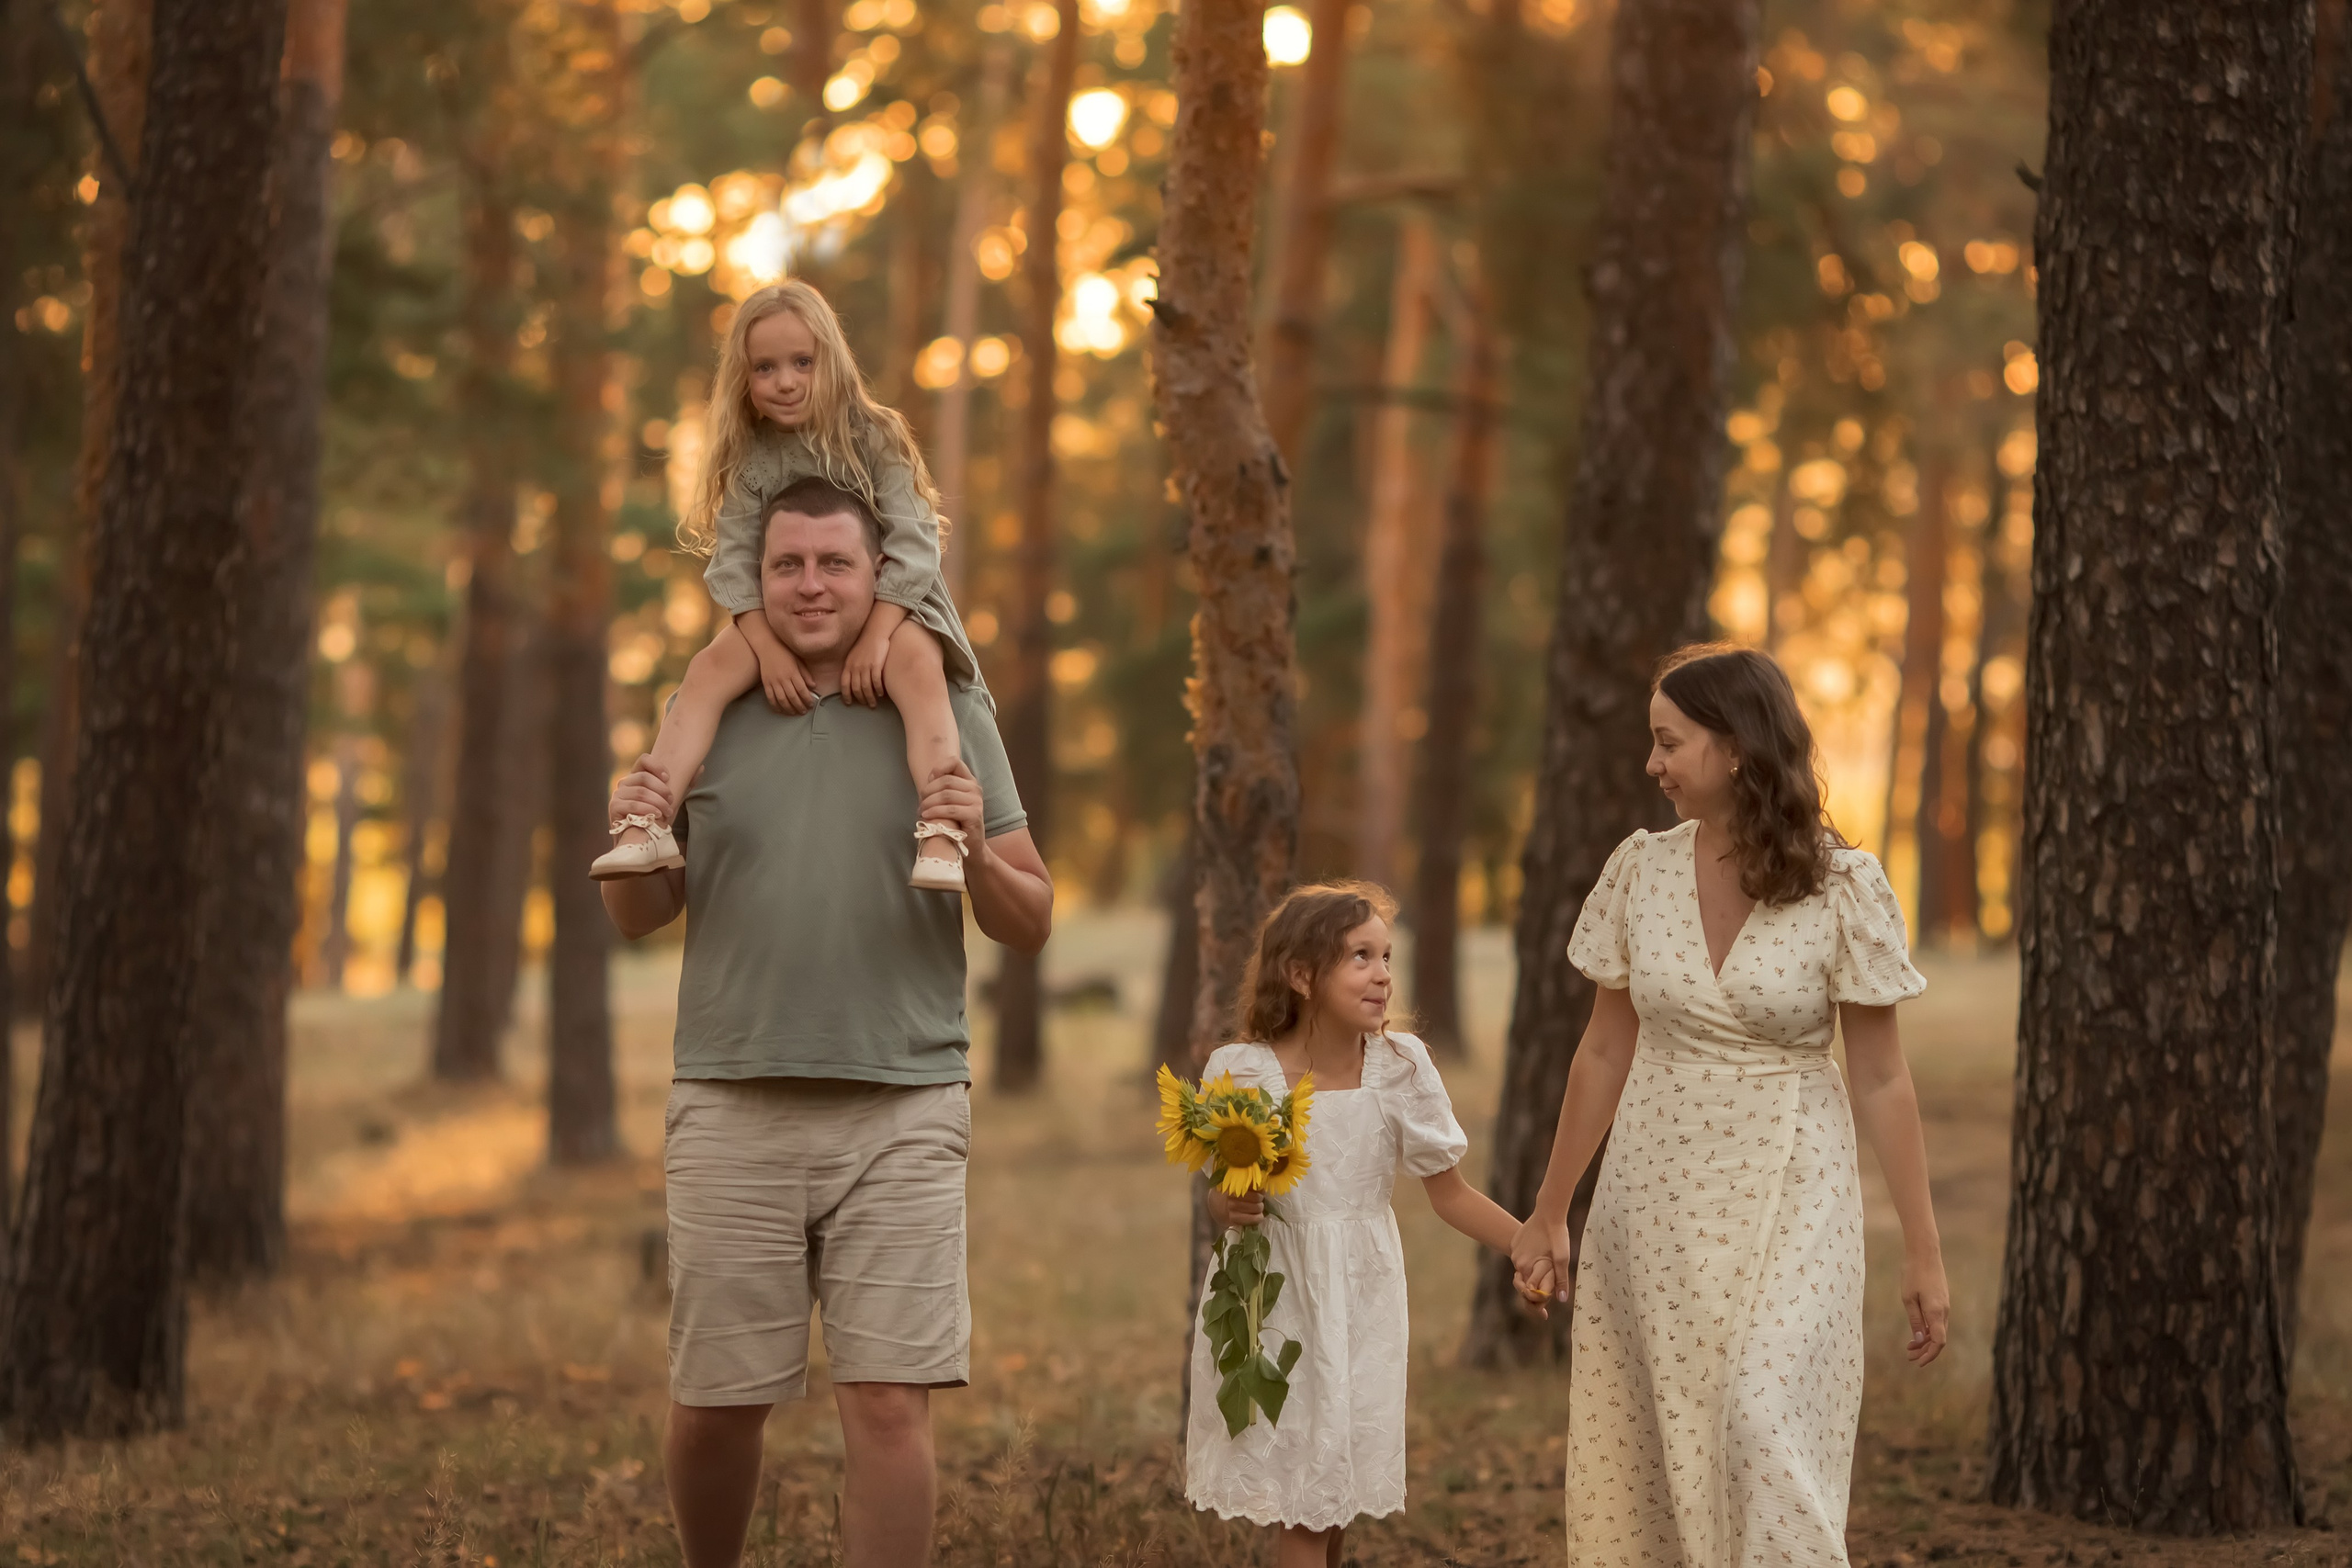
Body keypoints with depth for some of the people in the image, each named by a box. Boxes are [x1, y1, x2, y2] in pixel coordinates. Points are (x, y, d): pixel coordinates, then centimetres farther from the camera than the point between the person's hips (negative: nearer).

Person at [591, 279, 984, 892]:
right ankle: (647, 825, -30)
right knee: (711, 668, -23)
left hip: (887, 599, -3)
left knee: (918, 666, -35)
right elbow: (736, 561, -10)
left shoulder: (873, 438, -10)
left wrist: (876, 636, -27)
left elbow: (912, 545, -16)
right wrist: (768, 648, -25)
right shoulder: (750, 457, -3)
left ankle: (942, 840, -49)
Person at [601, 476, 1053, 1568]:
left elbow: (1031, 926, 7)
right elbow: (639, 918, 15)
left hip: (900, 1116, -1)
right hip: (732, 1110, 1)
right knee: (712, 1405, 6)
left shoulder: (950, 718, 7)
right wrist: (629, 834, -7)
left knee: (891, 1406, -7)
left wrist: (978, 855, -14)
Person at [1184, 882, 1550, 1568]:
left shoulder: (1399, 1066, -7)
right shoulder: (1241, 1072, -12)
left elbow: (1450, 1192, -1)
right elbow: (1220, 1198, 0)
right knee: (1297, 1496, -1)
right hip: (1273, 1295, -2)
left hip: (1359, 1298, 2)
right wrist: (1228, 1208, -23)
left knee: (1333, 1489, 7)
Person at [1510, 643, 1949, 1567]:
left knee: (1766, 1431, -16)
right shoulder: (1639, 872, 1)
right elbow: (1605, 1053, 10)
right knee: (1642, 1457, 5)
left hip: (1787, 1203, -4)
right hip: (1653, 1201, 4)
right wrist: (1549, 1215, 13)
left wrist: (1923, 1253, -6)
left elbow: (1881, 1078, -6)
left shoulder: (1842, 887, -9)